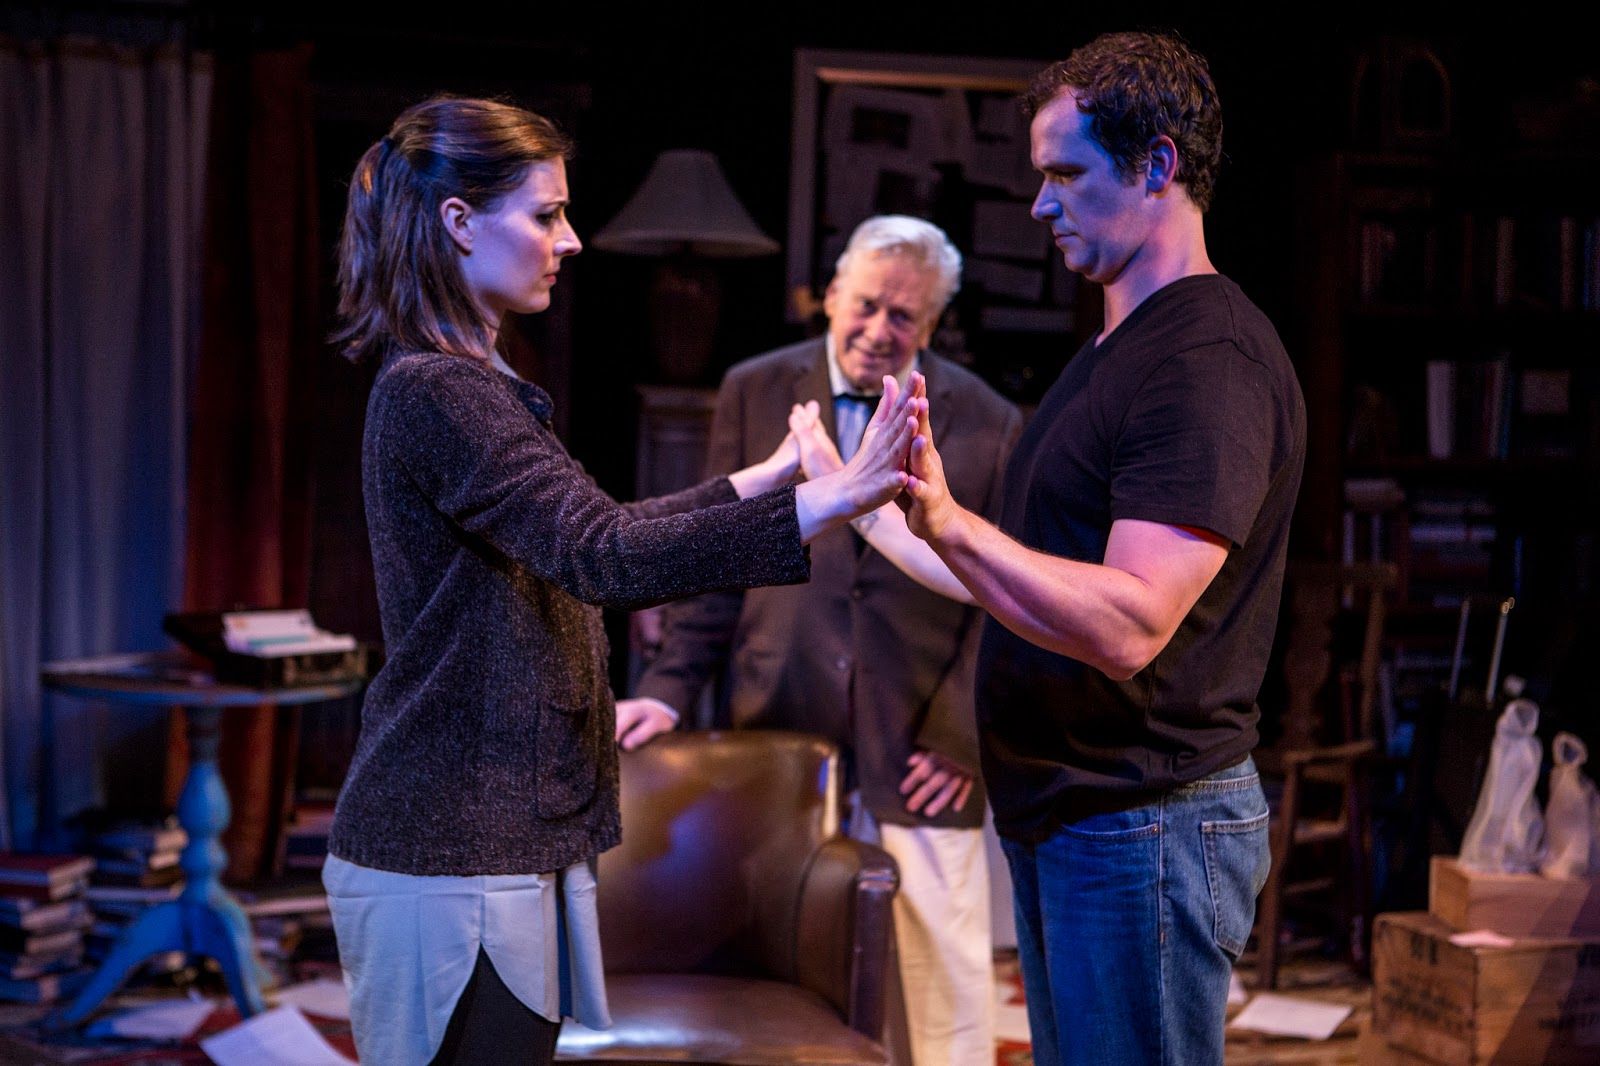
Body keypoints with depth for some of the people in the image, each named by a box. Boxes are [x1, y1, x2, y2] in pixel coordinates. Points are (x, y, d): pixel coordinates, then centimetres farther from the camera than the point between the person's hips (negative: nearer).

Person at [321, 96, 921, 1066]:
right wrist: (820, 506, -33)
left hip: (504, 834, 10)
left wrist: (760, 479, 22)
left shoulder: (461, 386, 16)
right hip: (452, 858, -10)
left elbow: (576, 548, 22)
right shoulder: (436, 394, -17)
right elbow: (603, 557, -28)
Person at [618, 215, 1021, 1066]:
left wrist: (965, 738, -6)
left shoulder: (988, 425, 1)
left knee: (944, 974, 2)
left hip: (919, 755, -1)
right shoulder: (754, 393, 6)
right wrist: (669, 688, -1)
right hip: (777, 740, 1)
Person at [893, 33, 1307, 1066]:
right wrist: (872, 505, 15)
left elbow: (1129, 625, -29)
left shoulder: (1212, 359, -20)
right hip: (1061, 815, 10)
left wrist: (951, 525, -35)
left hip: (1145, 826, -10)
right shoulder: (1116, 349, 14)